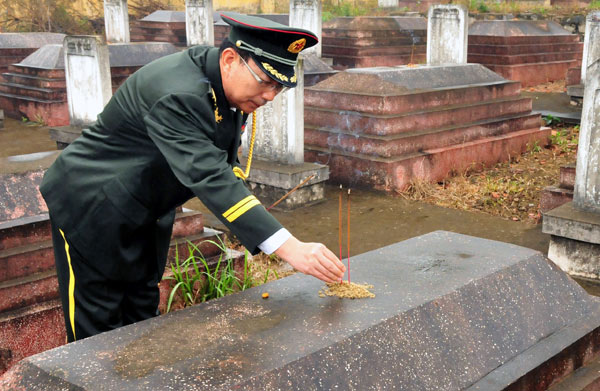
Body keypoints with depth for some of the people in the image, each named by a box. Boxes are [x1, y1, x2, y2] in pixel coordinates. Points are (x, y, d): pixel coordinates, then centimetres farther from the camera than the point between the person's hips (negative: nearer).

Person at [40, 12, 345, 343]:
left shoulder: (222, 83, -5)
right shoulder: (178, 94, -33)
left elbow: (222, 164, 4)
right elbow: (208, 177, -43)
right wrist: (288, 248, -49)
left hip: (145, 213, 9)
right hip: (92, 208, -8)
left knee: (143, 317, 14)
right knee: (98, 326, -1)